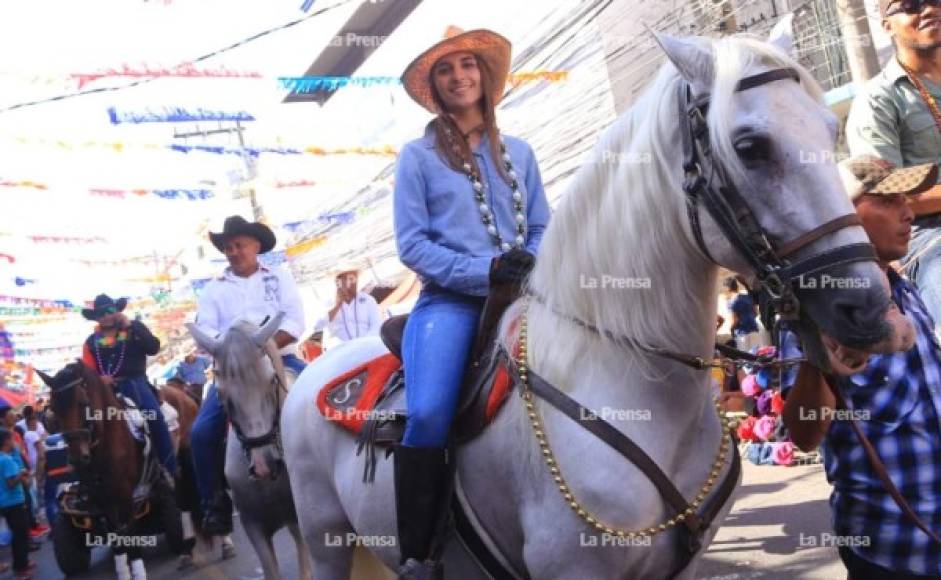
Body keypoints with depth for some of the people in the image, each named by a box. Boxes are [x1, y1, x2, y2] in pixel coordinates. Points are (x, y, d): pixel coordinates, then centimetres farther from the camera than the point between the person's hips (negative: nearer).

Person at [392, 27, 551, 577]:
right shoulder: (419, 155, 6)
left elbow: (543, 228, 17)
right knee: (428, 416, -28)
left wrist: (532, 265, -6)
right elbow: (411, 243, -1)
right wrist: (482, 269, -14)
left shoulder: (519, 152, 17)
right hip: (451, 300, -4)